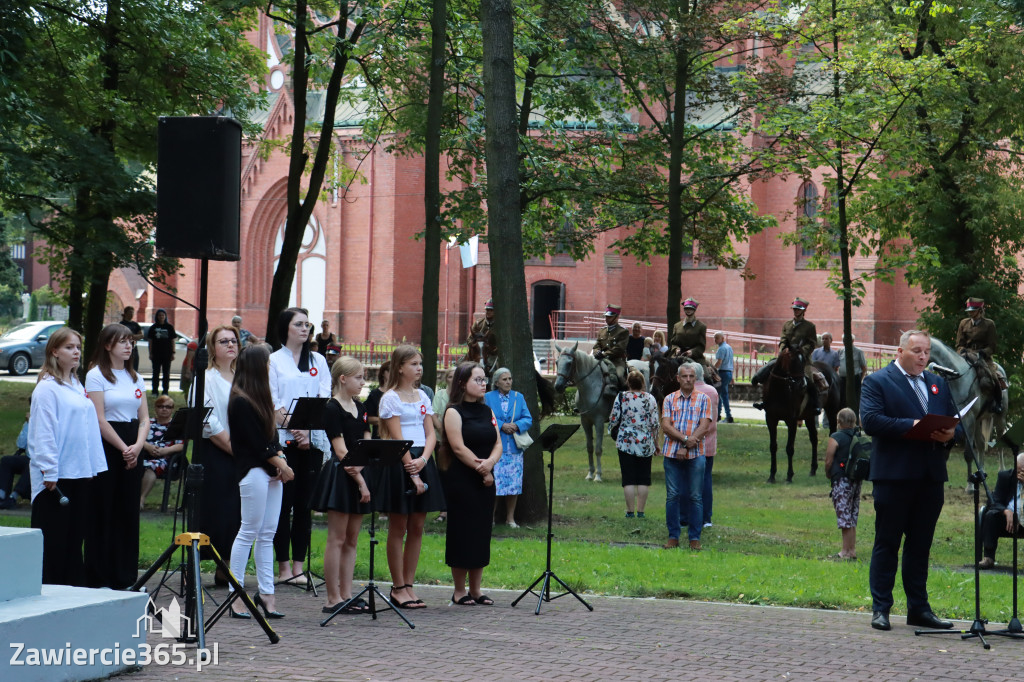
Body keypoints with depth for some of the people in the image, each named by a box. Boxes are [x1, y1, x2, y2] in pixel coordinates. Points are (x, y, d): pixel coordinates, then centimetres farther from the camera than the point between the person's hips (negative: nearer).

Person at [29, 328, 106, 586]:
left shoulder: (78, 387, 15)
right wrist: (49, 472, -17)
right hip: (56, 477, -7)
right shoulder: (47, 388, -9)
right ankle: (49, 589, 3)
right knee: (54, 536, -2)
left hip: (81, 472, 7)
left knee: (76, 533, 11)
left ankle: (76, 584, 16)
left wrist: (95, 466, 13)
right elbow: (43, 433, -14)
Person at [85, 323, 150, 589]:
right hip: (106, 448, -6)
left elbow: (144, 418, 10)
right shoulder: (96, 375, -4)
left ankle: (124, 577, 12)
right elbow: (99, 420, -11)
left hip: (132, 452, 6)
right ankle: (99, 579, 2)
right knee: (103, 514, -4)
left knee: (129, 513, 6)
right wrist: (123, 449, -12)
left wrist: (138, 446, -7)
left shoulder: (136, 378, 15)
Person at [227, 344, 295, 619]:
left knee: (267, 535, 7)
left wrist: (281, 461, -1)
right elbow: (255, 444, -14)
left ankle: (266, 593, 9)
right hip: (253, 471, -9)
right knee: (249, 532, -6)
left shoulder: (260, 398, 16)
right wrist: (281, 465, -9)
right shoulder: (241, 402, -11)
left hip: (272, 471, 9)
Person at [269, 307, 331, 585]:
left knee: (305, 503, 3)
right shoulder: (273, 361, 4)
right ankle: (284, 565, 1)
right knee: (284, 502, -3)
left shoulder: (318, 361, 14)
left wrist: (308, 429, -10)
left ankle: (298, 565, 6)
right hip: (283, 439, -3)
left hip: (313, 440, 3)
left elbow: (325, 399, 4)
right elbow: (273, 403, -4)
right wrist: (293, 429, -16)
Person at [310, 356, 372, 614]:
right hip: (339, 475, -8)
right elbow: (341, 450, -15)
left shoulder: (359, 408, 14)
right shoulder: (332, 409, -10)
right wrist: (360, 481, -16)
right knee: (337, 539, -5)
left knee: (352, 540, 9)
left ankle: (347, 595, 13)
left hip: (357, 476, 8)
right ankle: (333, 599, -3)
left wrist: (358, 468, -10)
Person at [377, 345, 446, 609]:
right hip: (399, 464, -6)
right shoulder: (391, 398, -5)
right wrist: (412, 473, -16)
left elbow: (431, 434, 9)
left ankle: (408, 585, 12)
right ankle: (398, 588, 5)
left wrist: (423, 460, -10)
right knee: (398, 528, -1)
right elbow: (397, 438, -11)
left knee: (417, 528, 6)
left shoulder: (422, 397, 14)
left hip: (422, 463, 6)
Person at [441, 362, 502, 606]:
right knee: (462, 533, -2)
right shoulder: (454, 412, -6)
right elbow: (458, 448, -15)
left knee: (482, 533, 8)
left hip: (485, 481, 6)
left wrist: (490, 463, -13)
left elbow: (498, 444, 7)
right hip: (461, 480, -6)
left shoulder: (487, 411, 13)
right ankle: (459, 590, 7)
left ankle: (476, 589, 15)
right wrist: (481, 469, -14)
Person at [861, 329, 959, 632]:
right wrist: (912, 426, -21)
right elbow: (870, 420, -14)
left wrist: (949, 434, -8)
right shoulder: (877, 381, -1)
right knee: (887, 543, 0)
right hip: (894, 476, -6)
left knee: (920, 545, 10)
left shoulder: (938, 384, 19)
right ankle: (880, 608, 4)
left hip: (931, 477, 6)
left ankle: (919, 608, 16)